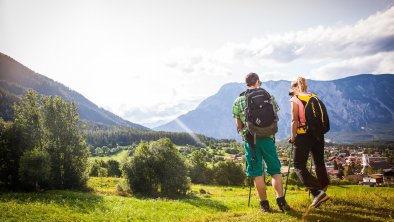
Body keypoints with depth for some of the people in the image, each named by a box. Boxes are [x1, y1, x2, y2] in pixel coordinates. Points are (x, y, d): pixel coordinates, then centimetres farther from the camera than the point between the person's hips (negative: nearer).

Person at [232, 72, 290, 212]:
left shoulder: (238, 101, 2)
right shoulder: (269, 97, 4)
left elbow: (238, 124, 5)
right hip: (267, 137, 1)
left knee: (257, 172, 6)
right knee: (275, 169, 10)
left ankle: (264, 203, 9)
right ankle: (280, 199, 3)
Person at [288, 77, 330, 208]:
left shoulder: (295, 100, -7)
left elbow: (294, 121, -13)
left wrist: (293, 137, -5)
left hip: (303, 136, -6)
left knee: (299, 166, 0)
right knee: (319, 163, 19)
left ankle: (317, 192, -14)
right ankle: (323, 190, 31)